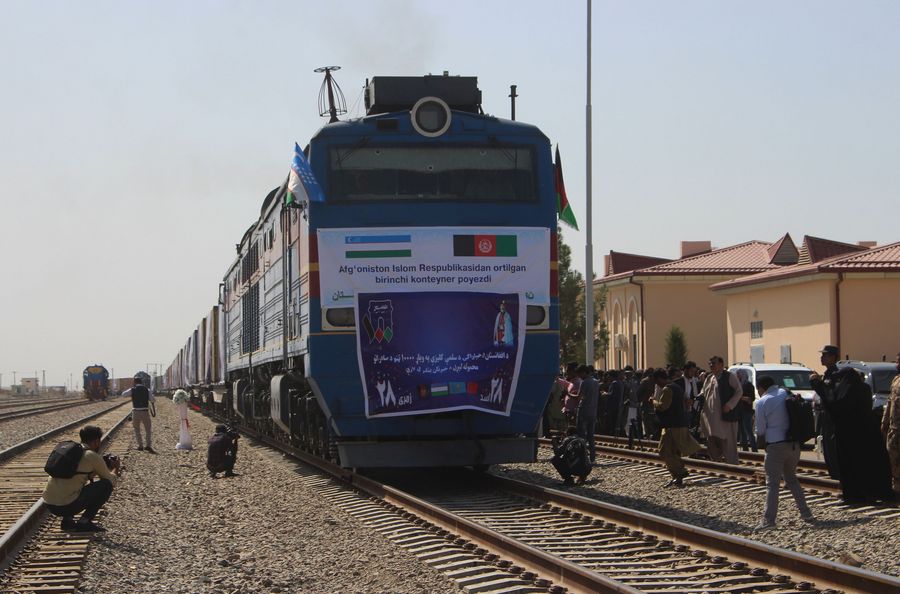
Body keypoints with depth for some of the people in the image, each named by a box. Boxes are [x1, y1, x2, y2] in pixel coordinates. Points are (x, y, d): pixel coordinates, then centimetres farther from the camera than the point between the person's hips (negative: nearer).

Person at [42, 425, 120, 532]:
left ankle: (67, 519, 17)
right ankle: (85, 522, 0)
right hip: (66, 506, -8)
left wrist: (108, 467, 38)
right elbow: (109, 480, 9)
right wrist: (115, 471, 30)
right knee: (106, 485, 3)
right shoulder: (93, 457, -5)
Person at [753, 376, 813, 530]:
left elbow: (760, 430, -4)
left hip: (776, 445, -6)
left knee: (772, 483, -4)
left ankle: (768, 520, -8)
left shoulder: (762, 402, -8)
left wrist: (761, 442, 13)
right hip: (794, 444, 6)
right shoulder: (786, 394, 7)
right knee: (791, 478, 20)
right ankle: (805, 513, 19)